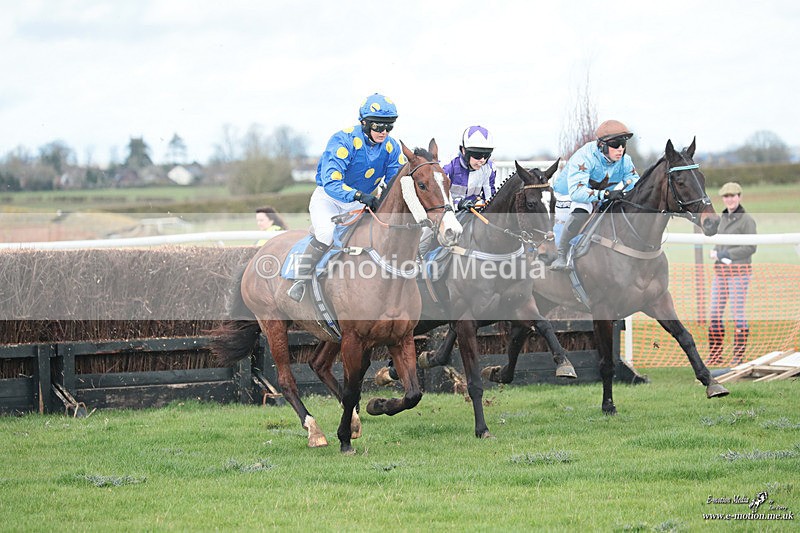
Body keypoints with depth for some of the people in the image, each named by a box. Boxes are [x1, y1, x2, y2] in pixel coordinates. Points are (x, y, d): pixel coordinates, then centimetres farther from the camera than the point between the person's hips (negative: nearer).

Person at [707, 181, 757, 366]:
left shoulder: (746, 220, -7)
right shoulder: (724, 218, 14)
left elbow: (750, 248, -13)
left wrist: (727, 254, -16)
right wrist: (715, 252, 1)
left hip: (739, 271, -7)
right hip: (721, 271, 7)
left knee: (738, 313, -5)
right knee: (715, 314, 5)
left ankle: (739, 355, 2)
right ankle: (715, 355, 11)